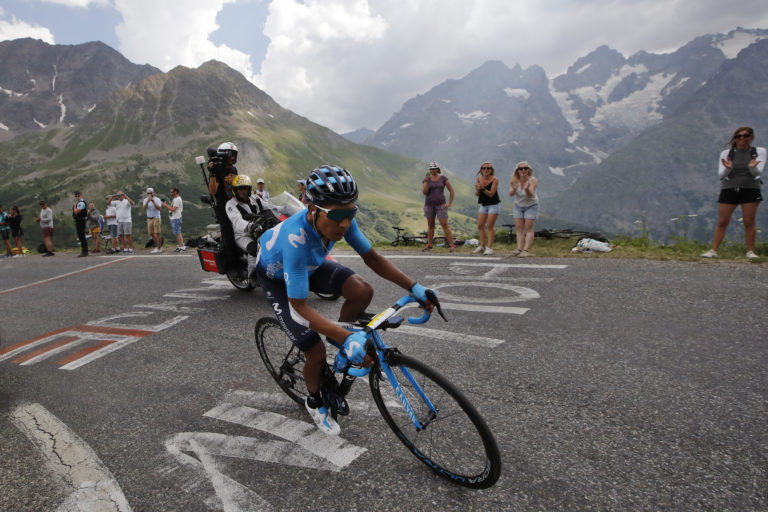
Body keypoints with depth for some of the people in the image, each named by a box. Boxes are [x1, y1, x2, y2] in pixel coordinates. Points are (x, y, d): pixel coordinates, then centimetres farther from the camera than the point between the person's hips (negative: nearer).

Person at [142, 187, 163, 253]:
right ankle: (157, 247, 16)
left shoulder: (157, 199, -4)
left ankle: (158, 248, -2)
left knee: (157, 234, -7)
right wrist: (147, 201, -20)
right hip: (149, 219, 5)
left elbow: (159, 208, -17)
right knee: (151, 234, 5)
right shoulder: (145, 200, 8)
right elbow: (144, 208, -7)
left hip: (156, 218, -5)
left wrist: (153, 202, -27)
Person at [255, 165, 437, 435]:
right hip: (277, 277, -5)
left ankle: (340, 337, 10)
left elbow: (372, 257, -15)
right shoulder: (296, 240, -44)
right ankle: (314, 402, 23)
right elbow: (300, 306, -40)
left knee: (363, 292, -19)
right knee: (317, 353, -9)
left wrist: (414, 287, -25)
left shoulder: (341, 219, -27)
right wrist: (347, 338, -50)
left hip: (310, 264, 5)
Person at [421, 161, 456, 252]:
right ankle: (429, 245, 22)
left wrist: (450, 203, -4)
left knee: (444, 225, -10)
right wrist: (427, 180, -19)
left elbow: (451, 190, 1)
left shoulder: (443, 178, 0)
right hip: (429, 205, 2)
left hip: (440, 205, -2)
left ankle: (452, 245, -7)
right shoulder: (426, 180, 2)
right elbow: (424, 192, -10)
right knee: (430, 225, 10)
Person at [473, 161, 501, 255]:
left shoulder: (495, 180, -14)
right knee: (480, 226, 6)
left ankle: (489, 248, -3)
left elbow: (491, 194, -20)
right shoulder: (479, 179, 0)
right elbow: (476, 194, -5)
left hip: (494, 205, -6)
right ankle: (482, 246, 17)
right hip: (483, 205, 6)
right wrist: (478, 189, -26)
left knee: (489, 226, -8)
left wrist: (483, 188, -33)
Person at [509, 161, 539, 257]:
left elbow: (530, 195, -33)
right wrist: (514, 188, -47)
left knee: (529, 228, -8)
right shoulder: (515, 180, -12)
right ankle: (519, 249, 0)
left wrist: (527, 189, -55)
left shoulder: (533, 180, -21)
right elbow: (511, 194, -25)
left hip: (531, 205, -4)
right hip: (518, 206, 4)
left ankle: (526, 250, -12)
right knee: (519, 228, -1)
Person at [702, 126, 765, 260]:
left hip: (750, 189, 0)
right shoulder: (726, 153, 6)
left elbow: (757, 172, -6)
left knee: (749, 222, -2)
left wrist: (753, 167, -29)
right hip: (729, 189, 0)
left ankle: (750, 251, 6)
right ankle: (713, 250, 0)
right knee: (722, 222, -2)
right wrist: (728, 168, -27)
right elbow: (721, 174, -4)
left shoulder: (759, 152, 6)